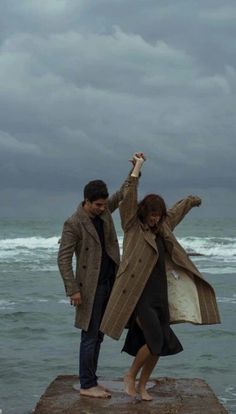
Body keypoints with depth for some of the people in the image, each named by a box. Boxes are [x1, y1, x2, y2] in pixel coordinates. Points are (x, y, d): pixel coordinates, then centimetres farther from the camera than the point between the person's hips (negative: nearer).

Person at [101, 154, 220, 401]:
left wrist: (193, 200, 47)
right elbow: (128, 200, -17)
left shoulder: (163, 227, 12)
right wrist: (136, 170, -18)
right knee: (155, 340, -15)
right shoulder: (133, 226, -3)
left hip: (160, 294, 7)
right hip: (140, 294, -7)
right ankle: (130, 376, 7)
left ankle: (142, 385, 22)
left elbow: (179, 208, 30)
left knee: (159, 344, 6)